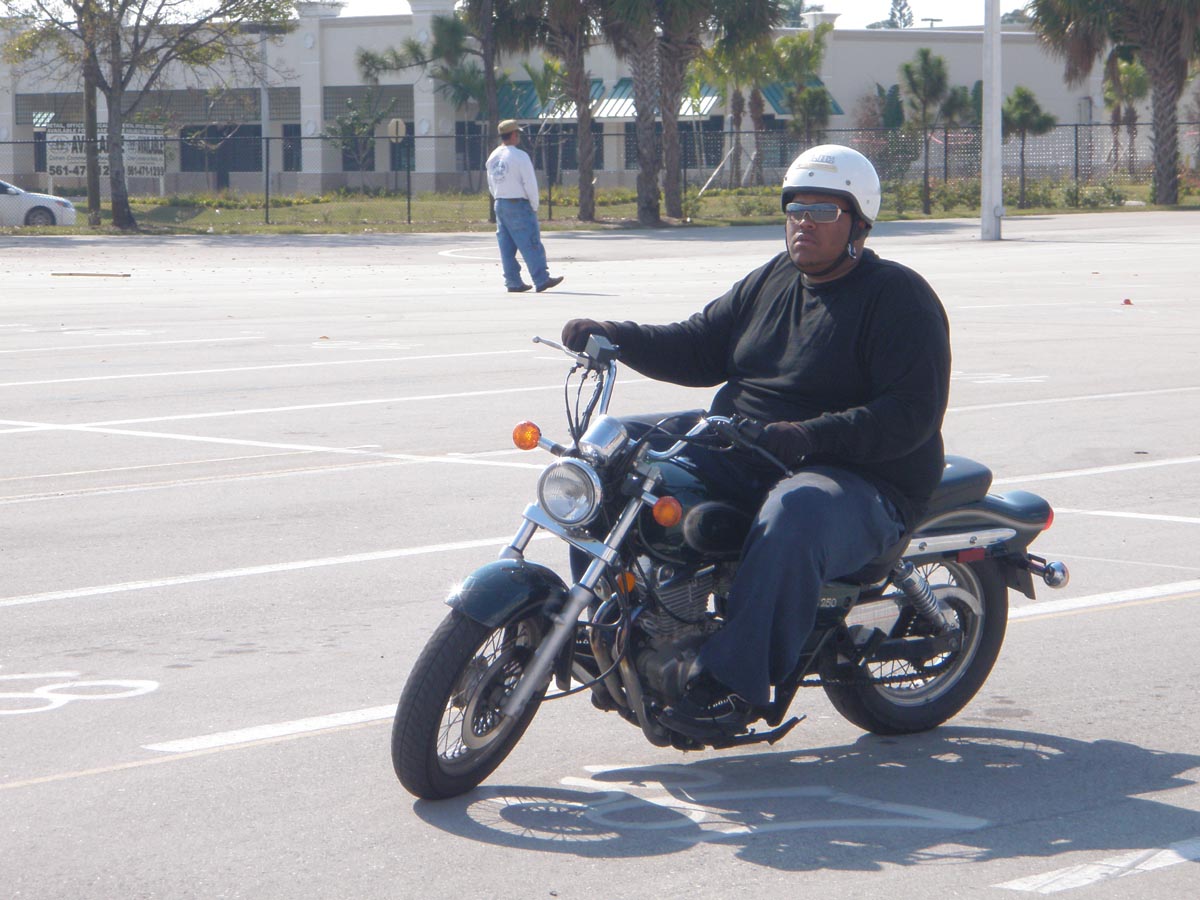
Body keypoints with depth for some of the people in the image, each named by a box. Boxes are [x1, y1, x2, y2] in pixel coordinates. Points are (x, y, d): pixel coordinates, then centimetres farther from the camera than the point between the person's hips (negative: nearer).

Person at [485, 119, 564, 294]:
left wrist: (500, 201, 18)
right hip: (519, 204, -7)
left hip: (500, 205, 7)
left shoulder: (492, 158, 9)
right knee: (531, 244, -4)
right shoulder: (519, 156, -14)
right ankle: (541, 280, -4)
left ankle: (513, 282, 9)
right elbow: (530, 183, -14)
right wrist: (534, 206, -4)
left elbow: (491, 184, 14)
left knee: (507, 246, 8)